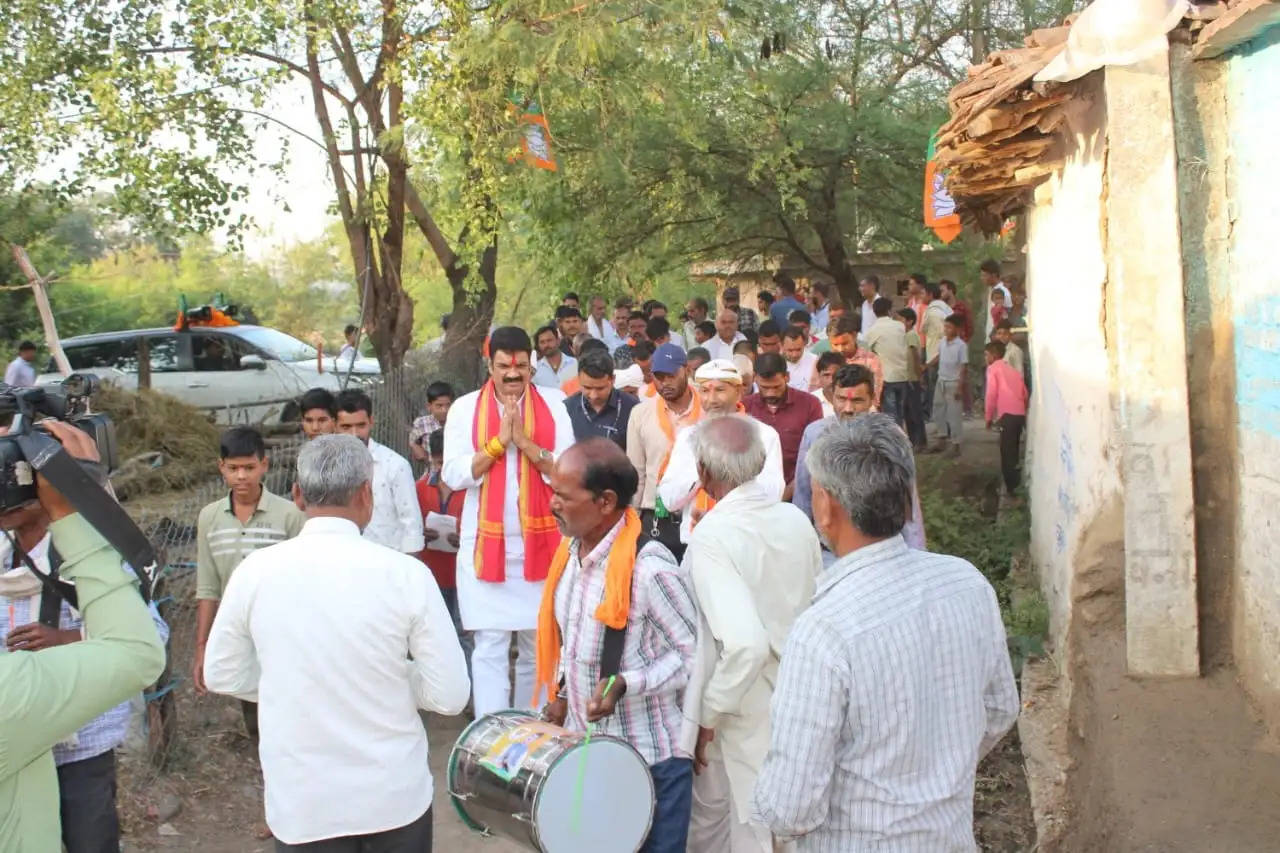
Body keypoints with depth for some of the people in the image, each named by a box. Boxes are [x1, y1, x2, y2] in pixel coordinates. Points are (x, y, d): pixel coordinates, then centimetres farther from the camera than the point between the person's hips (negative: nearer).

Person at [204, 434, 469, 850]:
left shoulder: (255, 571, -9)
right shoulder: (405, 573, -15)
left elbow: (222, 675, 5)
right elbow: (450, 694, -11)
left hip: (301, 803, 1)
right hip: (395, 797, -1)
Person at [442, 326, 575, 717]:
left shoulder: (553, 404, 2)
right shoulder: (465, 407, 1)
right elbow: (454, 475, -6)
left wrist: (525, 442, -16)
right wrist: (499, 441, -15)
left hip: (540, 542, 1)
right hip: (485, 543, -1)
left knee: (538, 645, 11)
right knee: (490, 648, -2)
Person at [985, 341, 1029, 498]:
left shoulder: (993, 368, 5)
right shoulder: (1012, 369, 25)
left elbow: (992, 393, -4)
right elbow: (1024, 393, 20)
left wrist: (989, 417, 3)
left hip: (1008, 414, -7)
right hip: (1020, 413, 7)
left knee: (1007, 452, -4)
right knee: (1013, 450, 18)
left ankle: (1010, 488, -7)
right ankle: (1014, 483, 26)